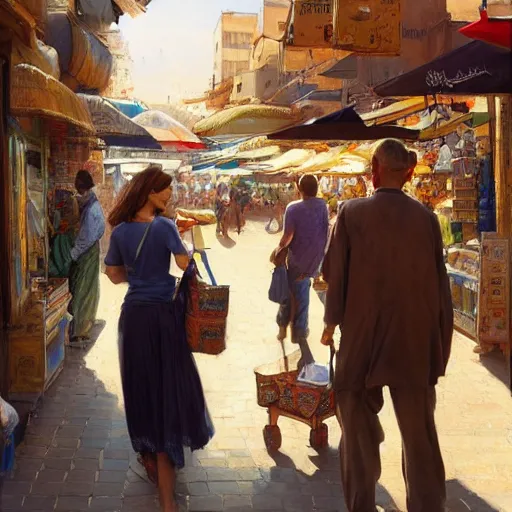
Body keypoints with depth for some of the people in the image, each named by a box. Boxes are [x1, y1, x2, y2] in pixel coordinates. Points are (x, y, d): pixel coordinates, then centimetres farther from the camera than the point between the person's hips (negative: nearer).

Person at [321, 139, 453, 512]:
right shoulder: (426, 217, -2)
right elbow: (440, 281, 2)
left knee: (360, 429, 14)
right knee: (420, 432, 13)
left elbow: (334, 273, -4)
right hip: (416, 341, 2)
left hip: (363, 338, -2)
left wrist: (332, 321, 13)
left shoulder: (352, 212, -9)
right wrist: (441, 340, 11)